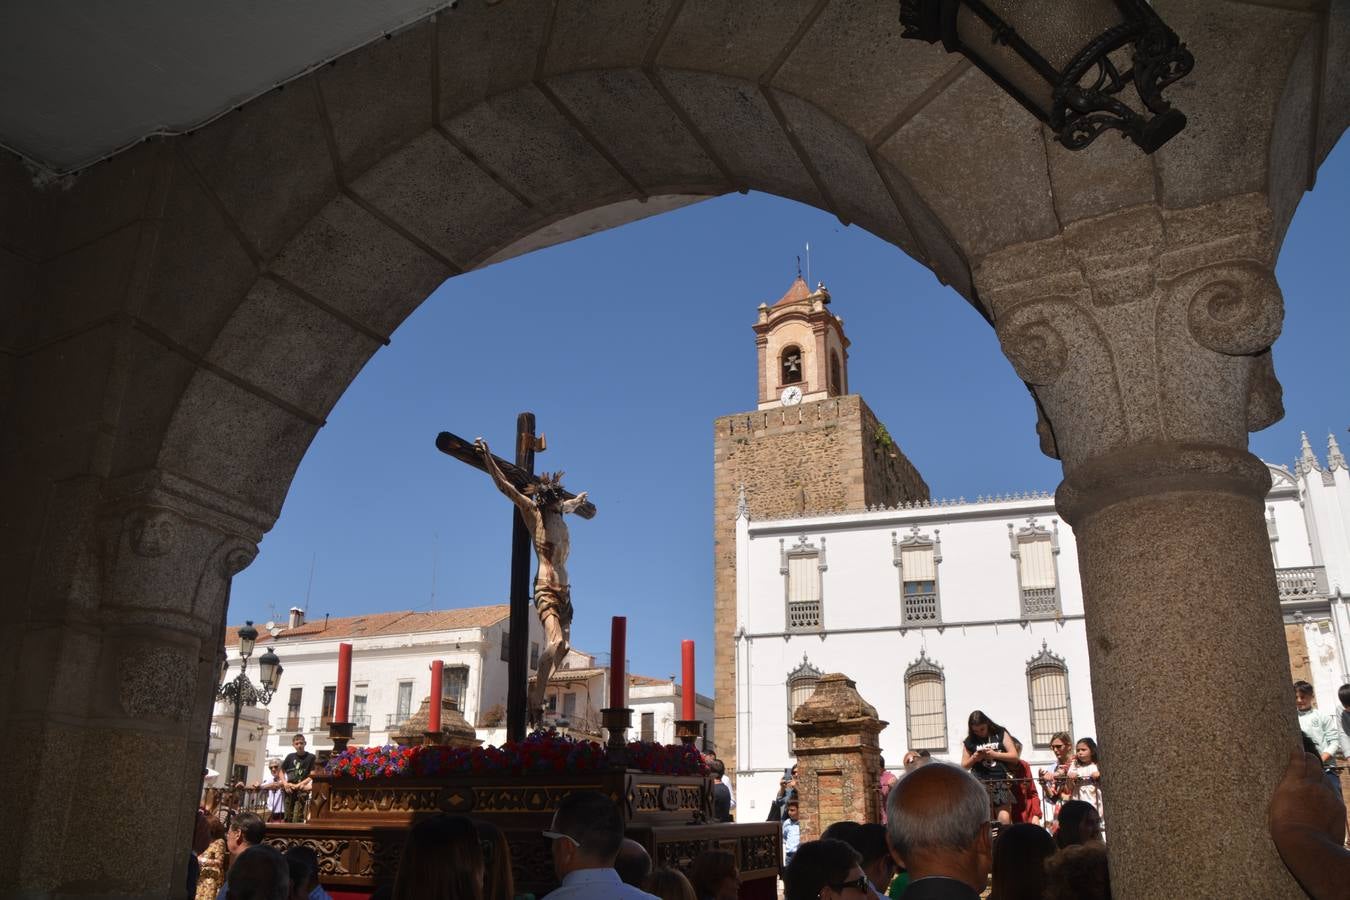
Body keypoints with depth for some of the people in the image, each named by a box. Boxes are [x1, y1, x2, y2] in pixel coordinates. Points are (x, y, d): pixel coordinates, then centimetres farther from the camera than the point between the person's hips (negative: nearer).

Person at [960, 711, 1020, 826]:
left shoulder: (1000, 733, 8)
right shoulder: (969, 741, 9)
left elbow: (1014, 756, 3)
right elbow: (964, 766, 13)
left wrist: (994, 754, -9)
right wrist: (974, 758, -6)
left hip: (1001, 782, 0)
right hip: (981, 783, 0)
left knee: (1005, 821, -10)